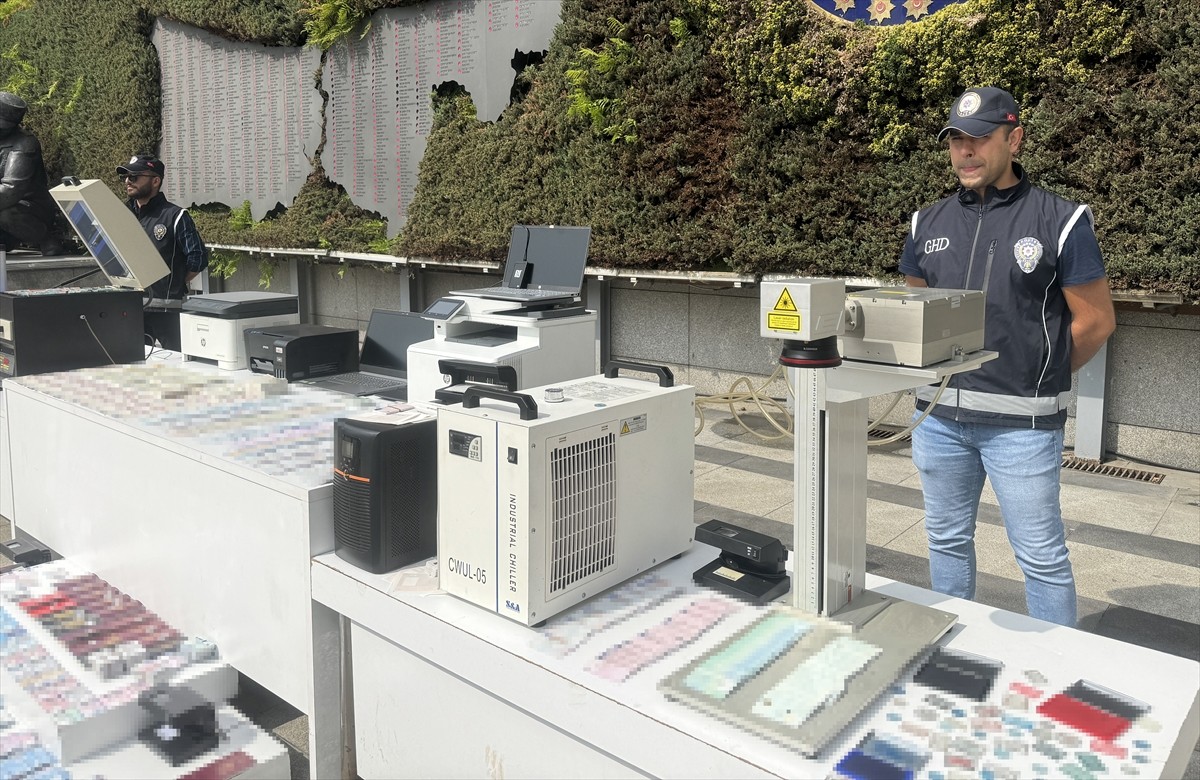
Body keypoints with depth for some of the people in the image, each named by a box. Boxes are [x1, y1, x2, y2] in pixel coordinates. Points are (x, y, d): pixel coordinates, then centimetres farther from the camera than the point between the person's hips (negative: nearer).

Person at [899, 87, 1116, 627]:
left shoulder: (1059, 222, -6)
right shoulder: (929, 224, 8)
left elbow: (1097, 322, -2)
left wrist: (1036, 378, 4)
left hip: (1021, 424, -4)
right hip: (940, 417, 5)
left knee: (1042, 557, 3)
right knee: (948, 540, 16)